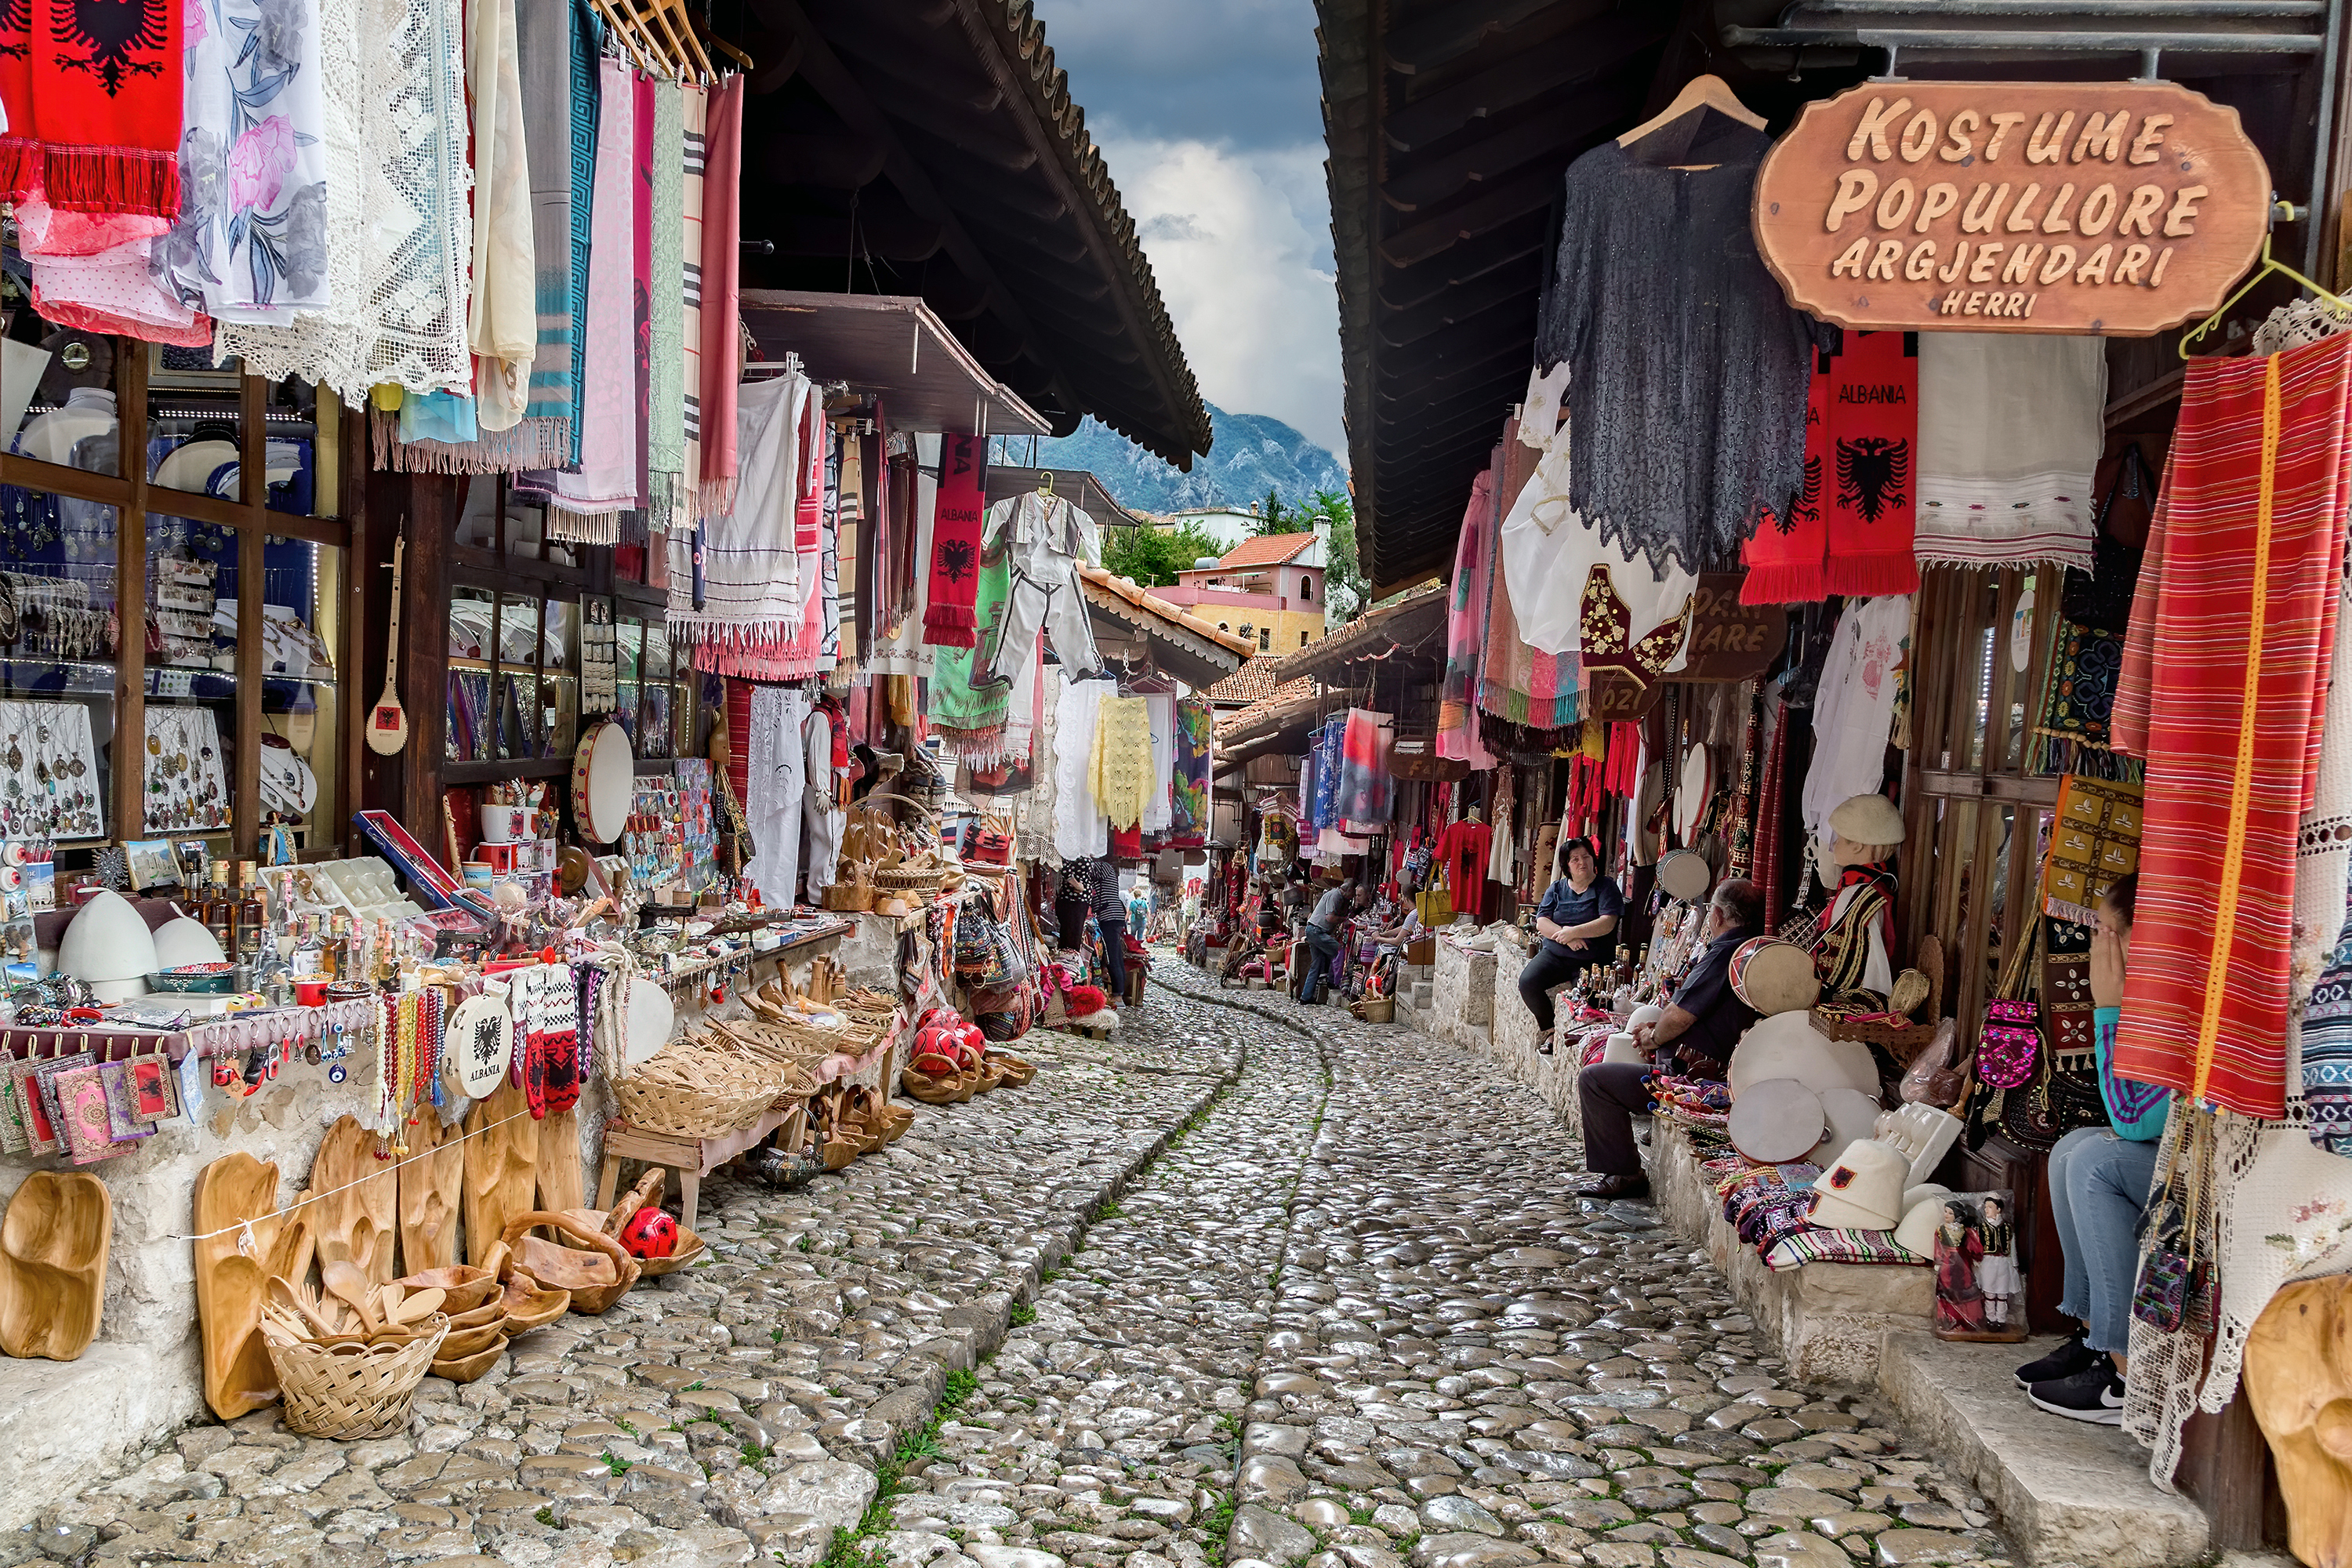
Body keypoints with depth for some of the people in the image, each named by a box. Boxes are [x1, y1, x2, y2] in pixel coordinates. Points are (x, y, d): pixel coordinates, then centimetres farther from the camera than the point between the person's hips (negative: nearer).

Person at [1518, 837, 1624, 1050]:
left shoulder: (1606, 887, 4)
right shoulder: (1557, 889, 14)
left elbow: (1607, 924, -10)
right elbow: (1542, 923, 3)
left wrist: (1572, 932, -17)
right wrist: (1566, 937, -14)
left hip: (1591, 959, -3)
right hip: (1554, 953, 3)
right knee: (1527, 982, -23)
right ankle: (1549, 1028, -2)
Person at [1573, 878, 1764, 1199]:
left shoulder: (1724, 954, -22)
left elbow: (1678, 1017, -24)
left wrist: (1654, 1037, -3)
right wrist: (1659, 1029, 8)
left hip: (1694, 1076, -11)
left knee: (1592, 1078, -7)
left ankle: (1624, 1174, -1)